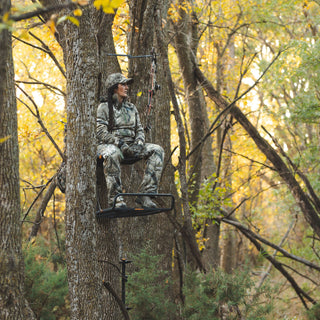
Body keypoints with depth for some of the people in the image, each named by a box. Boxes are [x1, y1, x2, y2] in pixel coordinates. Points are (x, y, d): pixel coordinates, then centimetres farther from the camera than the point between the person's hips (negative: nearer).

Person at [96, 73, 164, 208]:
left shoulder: (131, 108, 19)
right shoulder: (104, 107, 1)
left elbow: (140, 129, 17)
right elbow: (101, 133, -9)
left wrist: (139, 143, -6)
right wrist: (120, 144, -21)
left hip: (130, 147, 6)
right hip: (109, 145, -6)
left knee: (157, 150, -17)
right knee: (112, 154, -43)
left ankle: (145, 194, -25)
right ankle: (115, 198, -35)